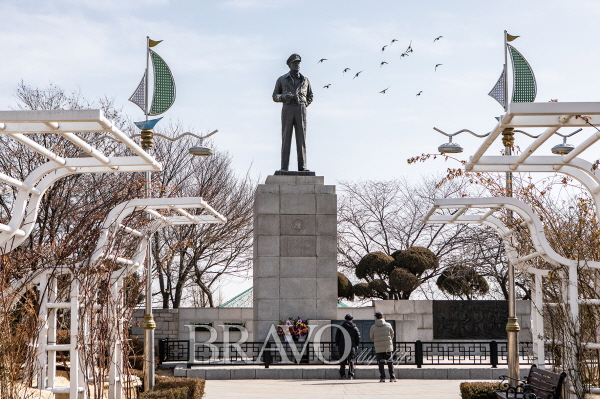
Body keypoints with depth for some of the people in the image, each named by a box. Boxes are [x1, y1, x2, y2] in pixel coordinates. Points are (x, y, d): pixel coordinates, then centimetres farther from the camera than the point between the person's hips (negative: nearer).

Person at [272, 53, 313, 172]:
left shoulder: (305, 80, 14)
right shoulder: (282, 80, 10)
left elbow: (310, 96, 26)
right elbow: (275, 97, 7)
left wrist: (304, 106, 8)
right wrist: (284, 96, -15)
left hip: (301, 111, 1)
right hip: (287, 110, -1)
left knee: (301, 139, -5)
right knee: (286, 138, -6)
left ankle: (302, 167, -5)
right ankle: (284, 168, -7)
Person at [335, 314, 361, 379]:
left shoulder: (340, 328, 3)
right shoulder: (354, 328, 2)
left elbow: (337, 337, 3)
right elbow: (358, 337, 2)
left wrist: (337, 345, 11)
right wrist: (356, 345, 12)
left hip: (342, 347, 0)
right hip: (351, 347, 0)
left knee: (342, 362, 6)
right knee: (351, 361, 4)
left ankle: (342, 375, 2)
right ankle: (350, 375, -3)